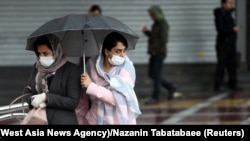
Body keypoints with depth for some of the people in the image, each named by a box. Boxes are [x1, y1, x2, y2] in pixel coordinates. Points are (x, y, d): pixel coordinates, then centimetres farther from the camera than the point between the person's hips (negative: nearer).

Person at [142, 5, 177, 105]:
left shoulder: (163, 24, -13)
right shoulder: (156, 23, 15)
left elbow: (164, 40, -20)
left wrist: (155, 50, -17)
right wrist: (146, 31, 5)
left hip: (159, 53, -10)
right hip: (154, 53, 10)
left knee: (156, 75, -7)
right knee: (151, 74, 10)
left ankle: (155, 97, -3)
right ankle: (171, 88, 21)